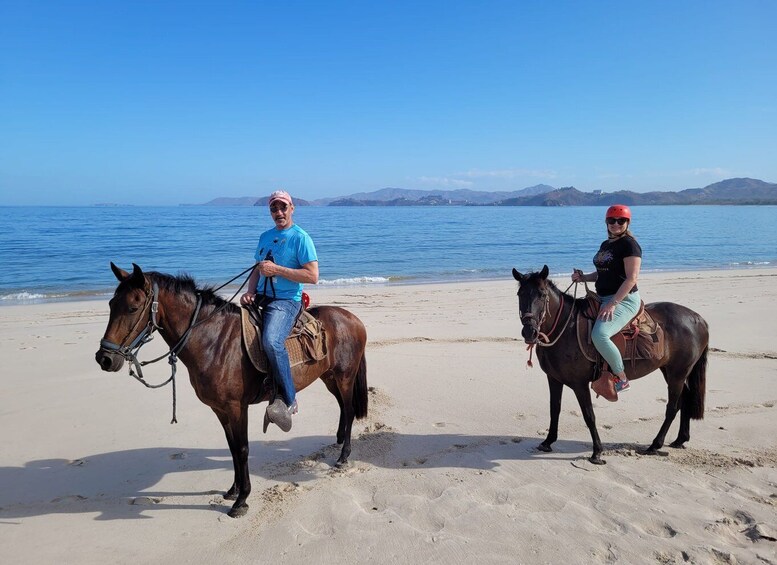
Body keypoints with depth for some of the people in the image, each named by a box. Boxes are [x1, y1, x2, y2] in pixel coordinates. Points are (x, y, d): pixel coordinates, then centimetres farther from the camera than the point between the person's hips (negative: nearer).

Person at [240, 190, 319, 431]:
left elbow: (312, 276, -13)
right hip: (260, 299, 8)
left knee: (271, 341, -32)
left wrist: (276, 269, -17)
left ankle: (288, 399, -21)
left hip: (286, 301, -8)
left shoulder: (300, 237, -4)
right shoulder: (265, 236, 18)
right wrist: (250, 292, 2)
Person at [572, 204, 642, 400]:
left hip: (624, 300, -10)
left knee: (599, 335, -31)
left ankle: (621, 378, -13)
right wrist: (583, 277, 7)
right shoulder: (605, 245, 16)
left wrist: (613, 303, -23)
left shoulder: (629, 244, -10)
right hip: (602, 298, 10)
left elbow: (632, 278, -17)